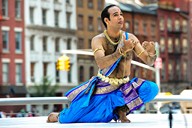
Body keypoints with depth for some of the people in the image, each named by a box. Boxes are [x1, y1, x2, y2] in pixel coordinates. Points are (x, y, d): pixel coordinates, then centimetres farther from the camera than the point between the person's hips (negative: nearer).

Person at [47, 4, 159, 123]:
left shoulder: (130, 38, -5)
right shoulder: (98, 40, -12)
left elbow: (149, 62, -5)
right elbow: (101, 63, -29)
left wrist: (151, 52, -28)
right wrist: (122, 50, -39)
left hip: (124, 87, 2)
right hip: (102, 88, -2)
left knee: (152, 88, -24)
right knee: (68, 118, -7)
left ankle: (122, 108, -7)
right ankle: (59, 115, 31)